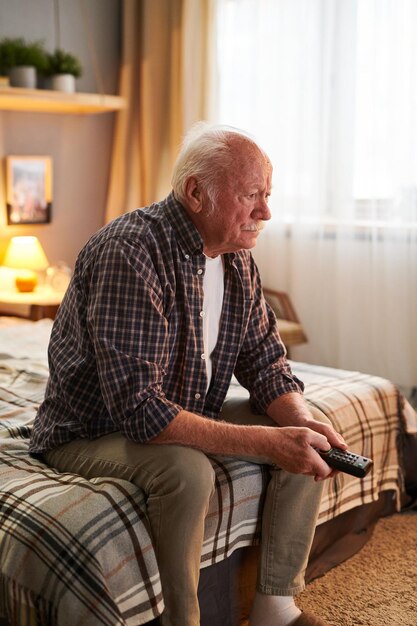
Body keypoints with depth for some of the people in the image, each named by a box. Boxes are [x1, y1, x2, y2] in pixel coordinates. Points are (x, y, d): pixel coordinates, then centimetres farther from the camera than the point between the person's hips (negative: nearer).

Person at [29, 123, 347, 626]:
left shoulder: (237, 257, -1)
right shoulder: (130, 253, -29)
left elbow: (264, 357, 4)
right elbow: (139, 409, -35)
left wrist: (301, 418, -18)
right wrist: (266, 443, -36)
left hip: (191, 417, 8)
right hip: (94, 431, -8)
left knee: (310, 442, -3)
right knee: (185, 468, -36)